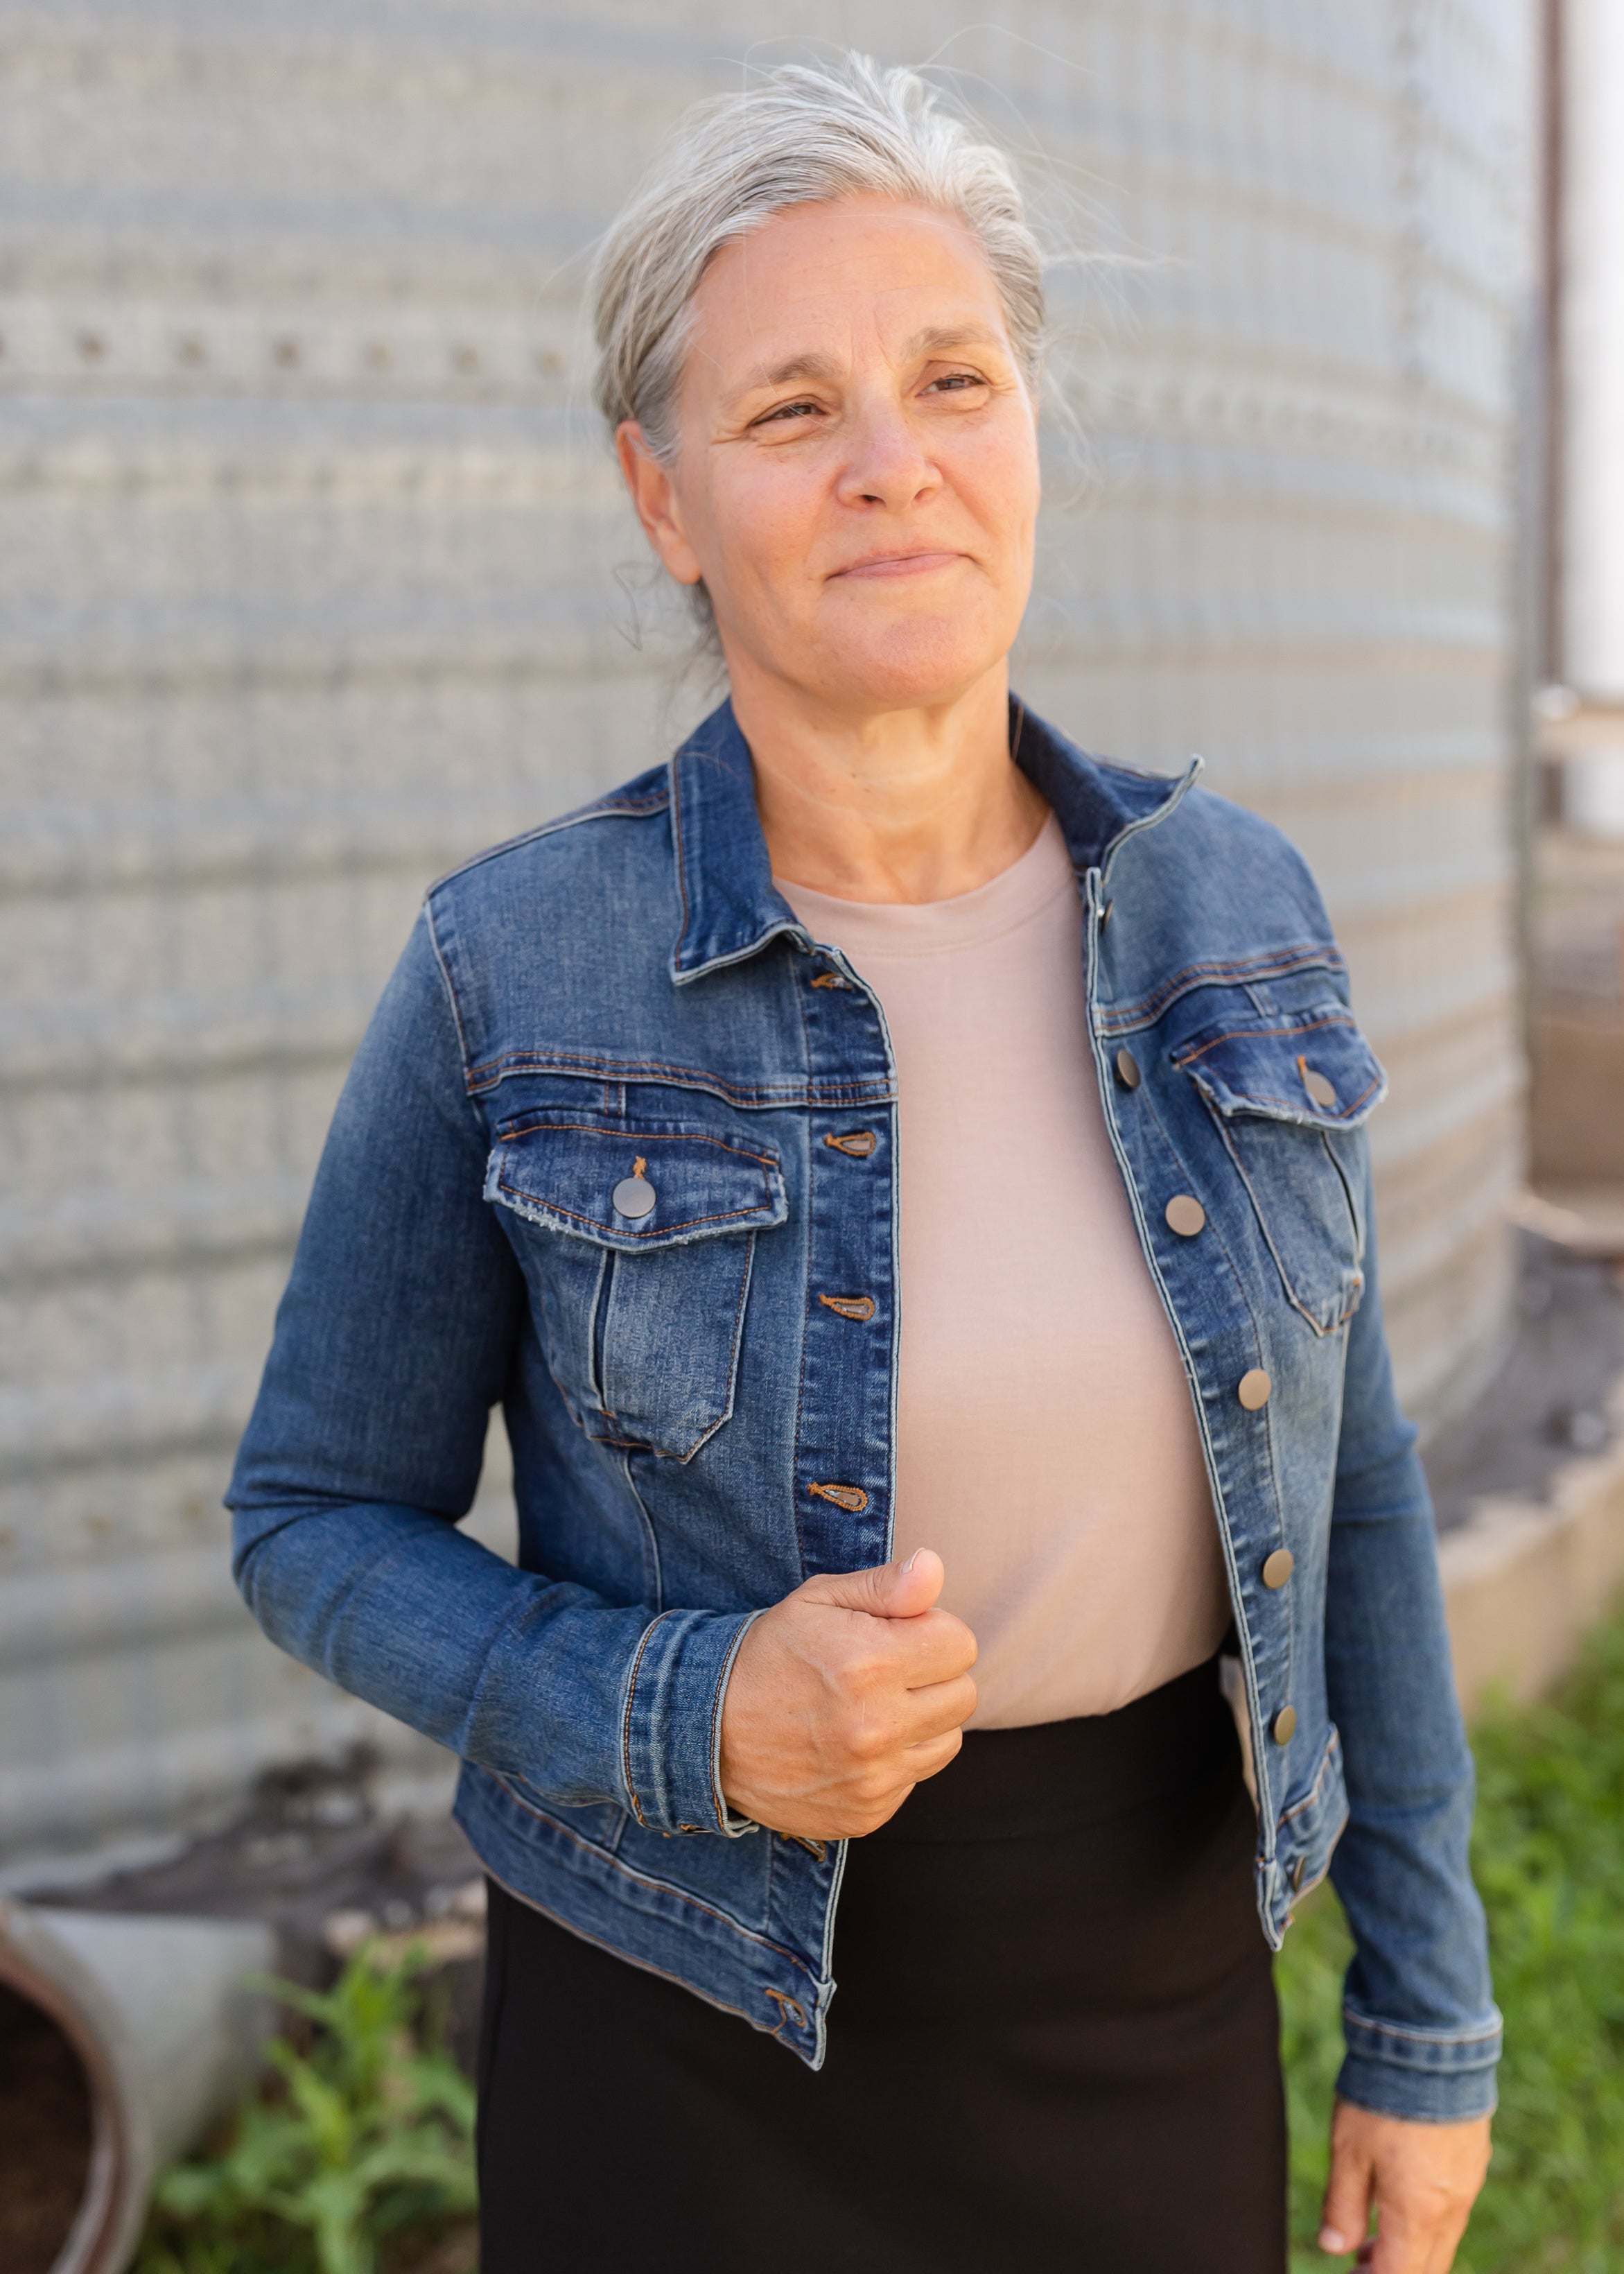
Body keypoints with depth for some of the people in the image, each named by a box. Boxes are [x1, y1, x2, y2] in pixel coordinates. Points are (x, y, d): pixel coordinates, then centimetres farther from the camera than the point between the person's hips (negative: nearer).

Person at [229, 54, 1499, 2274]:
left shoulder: (1230, 911, -6)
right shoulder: (514, 974, -15)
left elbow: (1342, 1478, 2)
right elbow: (322, 1524, -5)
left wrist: (1429, 2014, 5)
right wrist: (692, 1719, -22)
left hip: (1159, 2000, 3)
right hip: (706, 2028, -2)